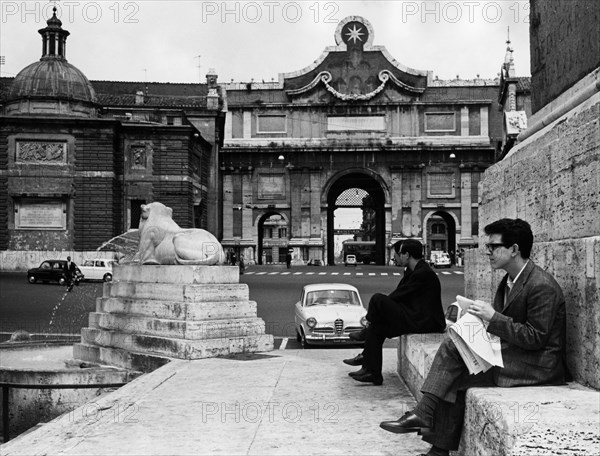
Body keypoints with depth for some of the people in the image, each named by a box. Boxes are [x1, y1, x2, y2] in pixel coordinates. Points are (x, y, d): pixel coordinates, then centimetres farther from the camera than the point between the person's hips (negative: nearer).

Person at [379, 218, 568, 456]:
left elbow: (536, 338, -19)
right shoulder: (510, 280, 12)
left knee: (453, 378, -18)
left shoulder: (542, 286, -17)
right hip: (510, 353, 9)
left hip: (535, 365, -9)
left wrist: (493, 317, -21)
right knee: (451, 347, -9)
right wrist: (482, 318, -4)